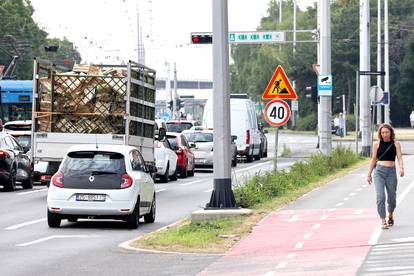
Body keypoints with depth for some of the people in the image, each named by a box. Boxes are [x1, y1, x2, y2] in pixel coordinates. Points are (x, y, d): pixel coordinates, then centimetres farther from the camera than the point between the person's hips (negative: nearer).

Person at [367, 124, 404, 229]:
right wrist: (369, 173, 14)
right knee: (380, 196, -14)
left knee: (392, 197, 10)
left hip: (391, 172, 0)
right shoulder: (377, 144, 7)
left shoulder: (396, 144, 5)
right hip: (379, 171, 0)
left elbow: (399, 157, -6)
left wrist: (401, 168, -24)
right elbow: (373, 159, 14)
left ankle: (390, 216, 39)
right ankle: (383, 221, -14)